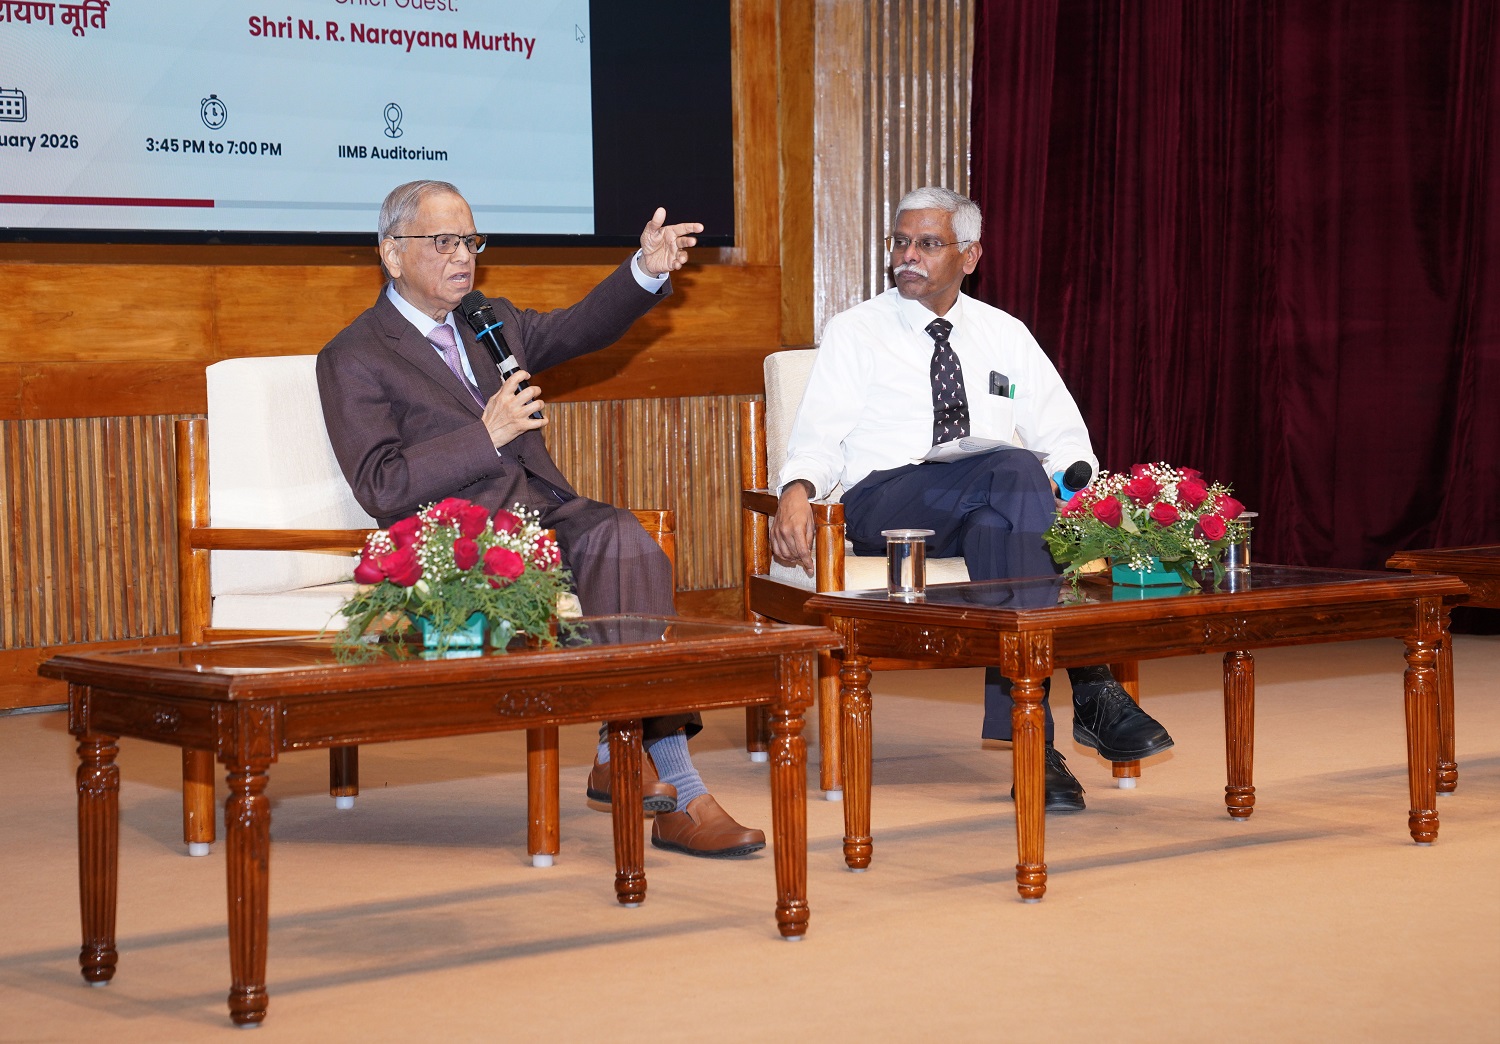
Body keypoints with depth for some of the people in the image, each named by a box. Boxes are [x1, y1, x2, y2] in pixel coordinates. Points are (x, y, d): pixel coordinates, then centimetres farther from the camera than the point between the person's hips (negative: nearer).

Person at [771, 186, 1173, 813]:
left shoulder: (1006, 335, 19)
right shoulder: (855, 332, 12)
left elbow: (1064, 437, 15)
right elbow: (818, 441, 2)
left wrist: (1070, 480, -10)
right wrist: (796, 490, -21)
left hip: (997, 504, 3)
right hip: (882, 500, -2)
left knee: (1000, 516, -38)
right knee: (1012, 471, -34)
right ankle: (1090, 692, -38)